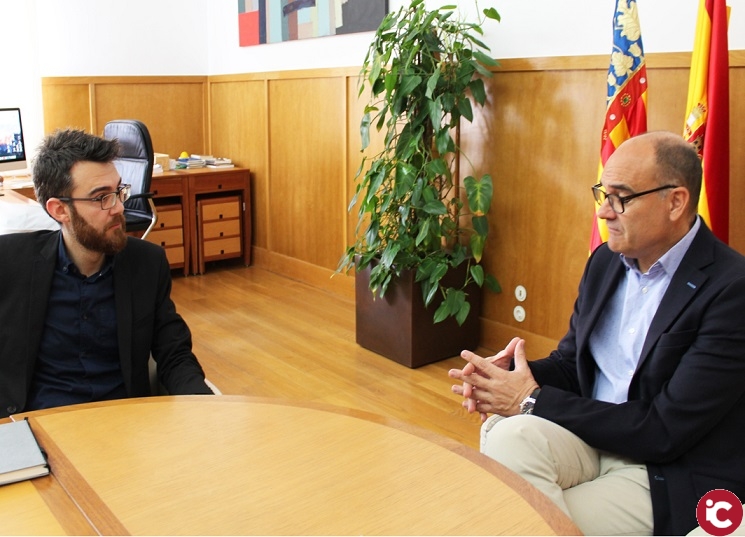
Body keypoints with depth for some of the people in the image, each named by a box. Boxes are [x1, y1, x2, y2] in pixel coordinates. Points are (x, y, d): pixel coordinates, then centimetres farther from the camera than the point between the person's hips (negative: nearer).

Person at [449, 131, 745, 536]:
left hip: (671, 475, -5)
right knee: (507, 436, -24)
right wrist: (509, 373, -12)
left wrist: (534, 400, -18)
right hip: (591, 434, 6)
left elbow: (664, 431, -20)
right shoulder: (606, 260, 4)